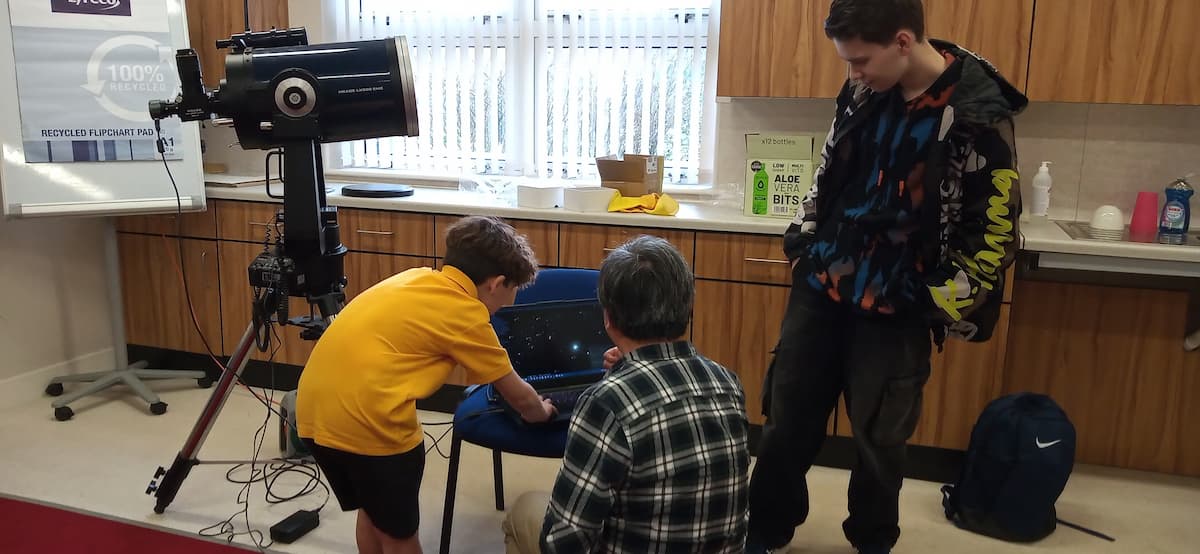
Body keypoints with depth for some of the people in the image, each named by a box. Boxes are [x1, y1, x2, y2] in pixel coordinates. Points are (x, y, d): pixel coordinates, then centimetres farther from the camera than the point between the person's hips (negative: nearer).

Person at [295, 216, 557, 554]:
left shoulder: (417, 278, 16)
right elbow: (519, 398, 5)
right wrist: (542, 412, 29)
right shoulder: (466, 311, -4)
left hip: (313, 409, 8)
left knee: (373, 511, 27)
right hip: (367, 420, -8)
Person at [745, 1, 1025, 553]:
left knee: (878, 437, 10)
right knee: (786, 420, 12)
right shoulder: (865, 87, -2)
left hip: (895, 310, -4)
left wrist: (947, 308, -9)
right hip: (820, 285, 5)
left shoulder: (978, 116, -18)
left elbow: (994, 231, -11)